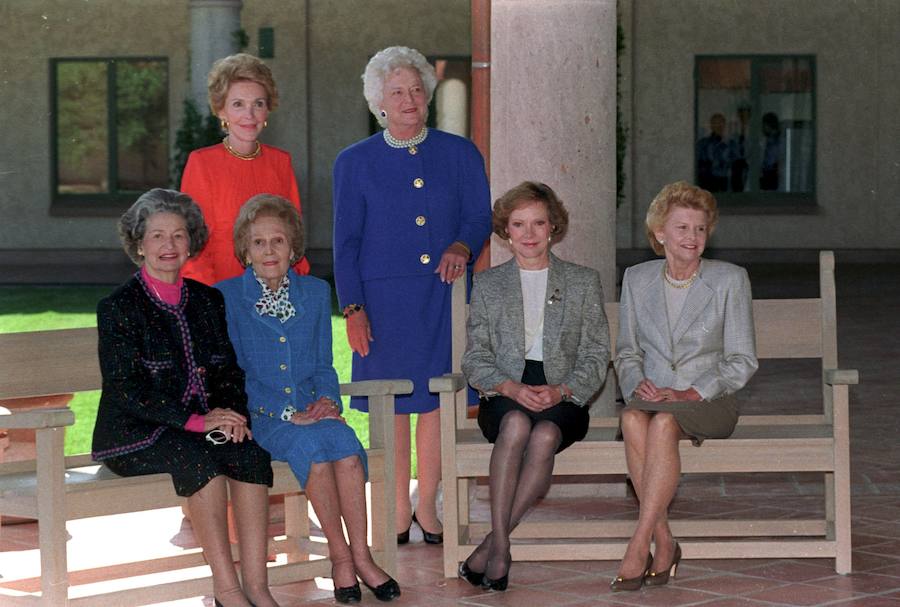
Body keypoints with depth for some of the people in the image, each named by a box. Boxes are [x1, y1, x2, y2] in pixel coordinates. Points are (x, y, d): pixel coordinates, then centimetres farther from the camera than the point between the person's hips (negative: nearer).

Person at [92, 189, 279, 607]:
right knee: (197, 453, -34)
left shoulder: (208, 301, 14)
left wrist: (233, 415, -8)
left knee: (249, 452, -26)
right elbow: (126, 390, -12)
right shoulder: (118, 308, -4)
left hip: (203, 424, 5)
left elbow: (229, 370, 16)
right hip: (133, 433, -5)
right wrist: (197, 420, -20)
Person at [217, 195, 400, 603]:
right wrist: (288, 414, -15)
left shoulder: (315, 293, 14)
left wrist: (326, 400, -4)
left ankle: (361, 555, -24)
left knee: (344, 442, -30)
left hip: (310, 411, 3)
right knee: (311, 443, -33)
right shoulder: (227, 297, 1)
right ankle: (340, 555, -21)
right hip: (259, 416, -3)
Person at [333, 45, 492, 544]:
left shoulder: (460, 153, 9)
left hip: (444, 295, 1)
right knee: (392, 405, 1)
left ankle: (427, 504, 16)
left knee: (436, 400, 3)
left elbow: (480, 216, 6)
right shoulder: (354, 162, 6)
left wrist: (462, 246, -16)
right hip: (384, 298, -1)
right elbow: (346, 242, 4)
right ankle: (398, 509, 12)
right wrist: (352, 308, -5)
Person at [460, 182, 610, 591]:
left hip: (563, 399, 0)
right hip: (505, 396, 0)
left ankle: (491, 544, -32)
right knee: (516, 424, -37)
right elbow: (475, 359, 7)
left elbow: (596, 357, 7)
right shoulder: (487, 284, 15)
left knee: (545, 435, -36)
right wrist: (511, 388, -14)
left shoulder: (584, 282, 14)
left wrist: (561, 391, -12)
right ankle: (501, 549, -38)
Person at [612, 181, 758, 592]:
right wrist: (637, 384, -6)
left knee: (663, 422, -37)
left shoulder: (730, 280, 2)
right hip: (652, 398, 2)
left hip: (708, 404, -2)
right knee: (632, 419, -35)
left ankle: (640, 544, -36)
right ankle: (664, 543, -30)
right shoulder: (637, 280, 12)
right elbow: (626, 352, 17)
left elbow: (742, 361, 0)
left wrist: (690, 393, -13)